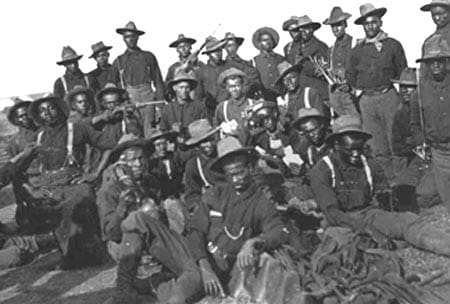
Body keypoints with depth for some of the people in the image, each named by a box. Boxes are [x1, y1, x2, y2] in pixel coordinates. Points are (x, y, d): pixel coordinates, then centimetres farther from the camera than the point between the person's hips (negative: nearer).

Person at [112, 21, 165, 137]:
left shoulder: (148, 57, 13)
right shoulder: (118, 61, 16)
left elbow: (158, 81, 10)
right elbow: (114, 85, 20)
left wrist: (161, 103, 0)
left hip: (147, 96, -1)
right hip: (128, 98, 1)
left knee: (148, 127, -10)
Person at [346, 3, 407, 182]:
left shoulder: (393, 45, 5)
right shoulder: (358, 50, 11)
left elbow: (402, 72, 8)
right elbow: (350, 76, 18)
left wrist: (389, 82, -2)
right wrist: (362, 88, 9)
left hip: (388, 96, -2)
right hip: (366, 100, 3)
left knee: (395, 142, -4)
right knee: (377, 148, 5)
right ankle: (386, 179, 13)